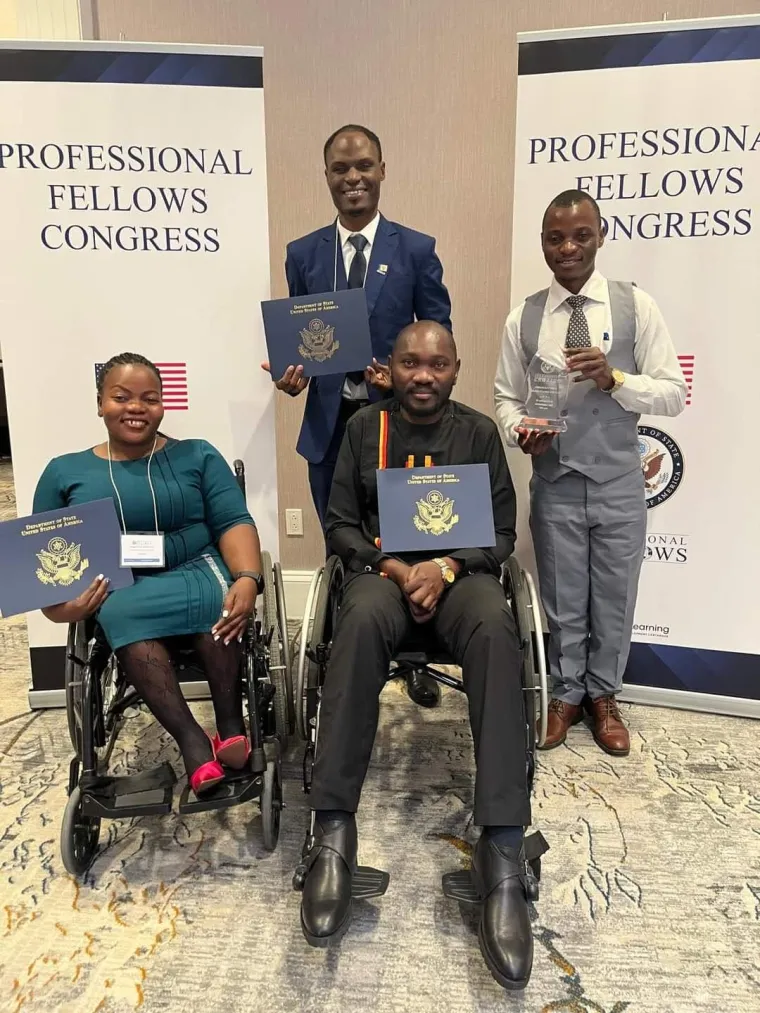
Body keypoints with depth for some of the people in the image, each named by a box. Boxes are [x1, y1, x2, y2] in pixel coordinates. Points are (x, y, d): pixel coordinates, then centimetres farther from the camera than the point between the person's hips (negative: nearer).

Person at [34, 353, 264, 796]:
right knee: (127, 615, -34)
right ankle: (191, 737, -28)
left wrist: (247, 579, -23)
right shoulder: (64, 472, 9)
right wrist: (55, 602, -14)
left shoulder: (198, 455, 6)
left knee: (217, 598, -34)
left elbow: (234, 522, -3)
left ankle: (231, 723, -21)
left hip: (196, 573, 0)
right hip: (114, 592, 1)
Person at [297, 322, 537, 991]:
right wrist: (392, 566, -11)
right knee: (361, 622, -37)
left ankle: (502, 854, -37)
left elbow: (502, 532, 6)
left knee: (495, 630, -35)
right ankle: (333, 830, -33)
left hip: (461, 571, 0)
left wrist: (446, 567, -13)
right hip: (382, 567, 0)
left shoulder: (479, 432, 11)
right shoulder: (364, 427, 12)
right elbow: (340, 524, 8)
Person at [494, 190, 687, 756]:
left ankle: (604, 696, 35)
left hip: (618, 484, 0)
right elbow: (507, 397, 6)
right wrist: (520, 430, -15)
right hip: (554, 484, 1)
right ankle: (566, 693, 35)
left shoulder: (636, 306, -3)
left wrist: (614, 379, -20)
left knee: (614, 598, 12)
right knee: (562, 599, 13)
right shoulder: (523, 318, 1)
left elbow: (674, 394, -4)